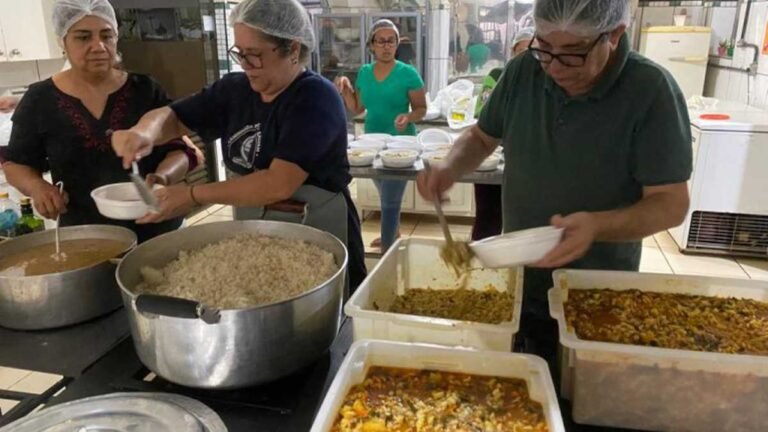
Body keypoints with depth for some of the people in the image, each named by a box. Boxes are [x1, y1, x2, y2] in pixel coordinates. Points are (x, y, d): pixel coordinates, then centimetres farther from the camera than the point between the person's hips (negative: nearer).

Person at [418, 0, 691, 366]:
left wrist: (598, 226, -36)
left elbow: (671, 203, -18)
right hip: (515, 283, 4)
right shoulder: (523, 72, -7)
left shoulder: (651, 91, -19)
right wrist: (450, 169, -14)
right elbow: (482, 137, 7)